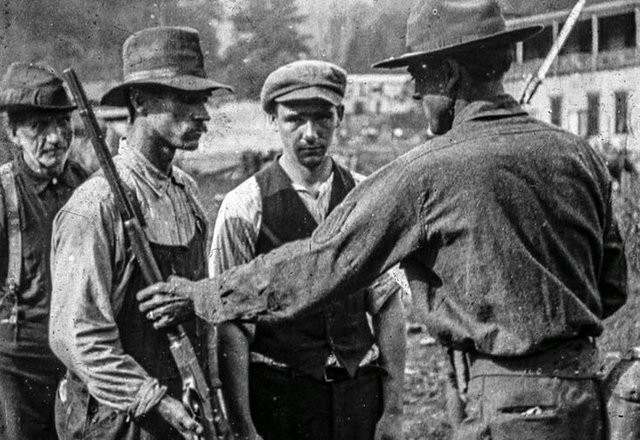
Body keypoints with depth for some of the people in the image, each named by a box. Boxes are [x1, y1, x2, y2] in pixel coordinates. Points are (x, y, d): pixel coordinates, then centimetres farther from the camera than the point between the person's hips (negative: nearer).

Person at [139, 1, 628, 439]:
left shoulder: (427, 174, -13)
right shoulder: (578, 156, 4)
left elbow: (321, 263, -7)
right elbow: (612, 287, 11)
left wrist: (201, 295, 3)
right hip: (585, 394, 7)